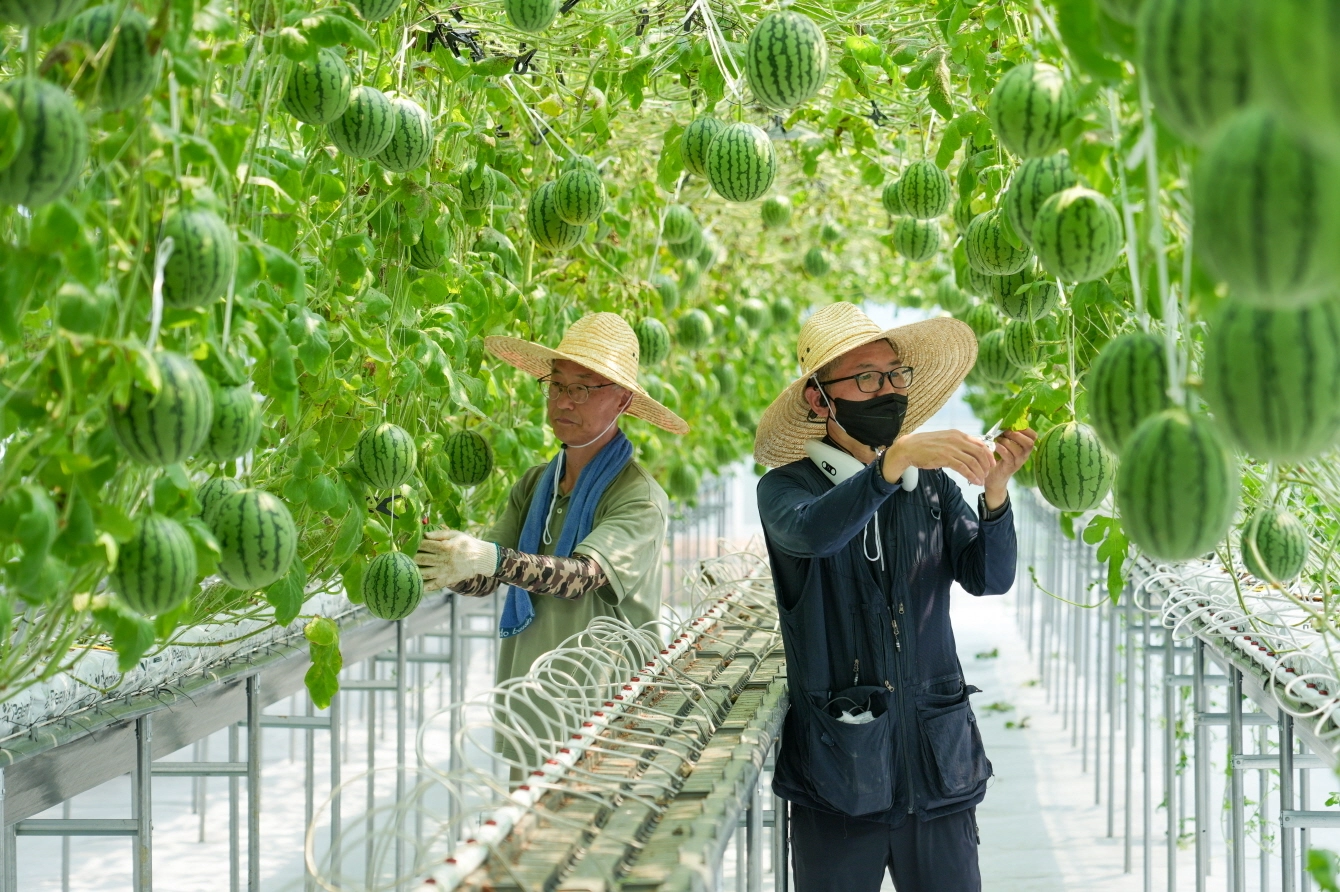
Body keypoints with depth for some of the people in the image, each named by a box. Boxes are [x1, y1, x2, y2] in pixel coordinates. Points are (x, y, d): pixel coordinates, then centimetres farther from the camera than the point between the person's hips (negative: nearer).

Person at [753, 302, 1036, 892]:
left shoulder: (933, 484, 10)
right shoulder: (787, 487, 0)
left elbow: (988, 578, -1)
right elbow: (810, 532, -23)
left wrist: (994, 492, -19)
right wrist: (895, 459, -36)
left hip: (937, 759, 3)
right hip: (837, 769, -2)